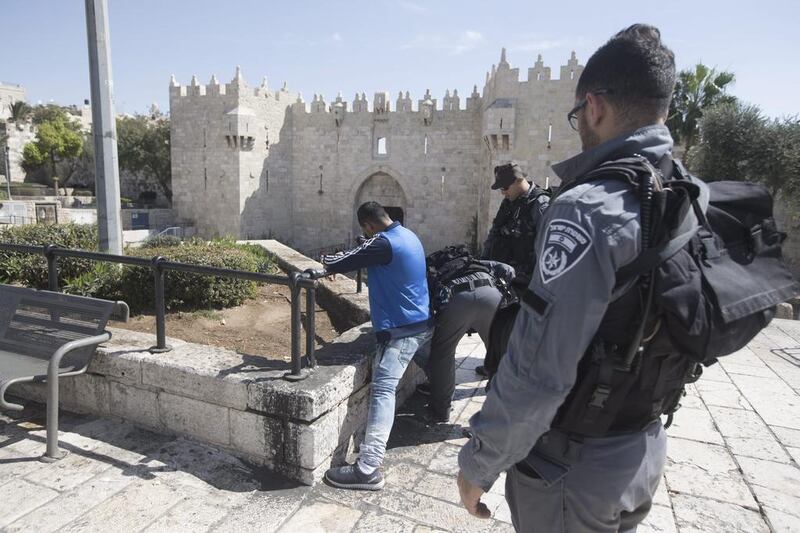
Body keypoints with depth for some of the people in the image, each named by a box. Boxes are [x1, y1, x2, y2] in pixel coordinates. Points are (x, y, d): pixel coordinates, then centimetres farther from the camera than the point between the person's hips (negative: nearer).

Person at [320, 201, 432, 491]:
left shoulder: (383, 243, -18)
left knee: (382, 390, -15)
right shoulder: (408, 236, 12)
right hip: (420, 322, 10)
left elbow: (343, 262, -13)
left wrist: (327, 260, 9)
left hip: (401, 328, -10)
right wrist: (339, 261, 18)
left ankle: (368, 469, -18)